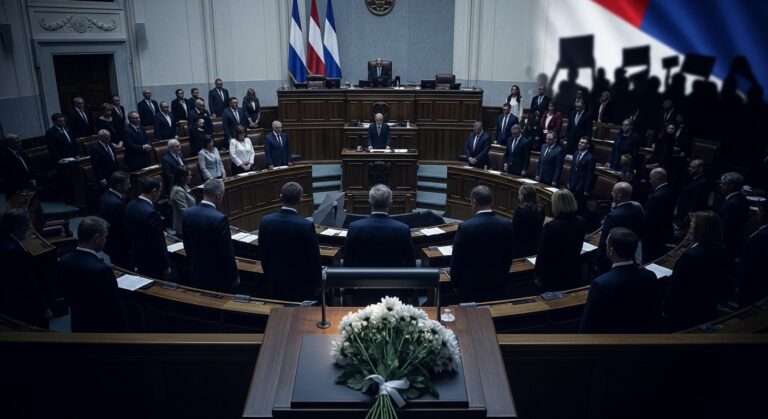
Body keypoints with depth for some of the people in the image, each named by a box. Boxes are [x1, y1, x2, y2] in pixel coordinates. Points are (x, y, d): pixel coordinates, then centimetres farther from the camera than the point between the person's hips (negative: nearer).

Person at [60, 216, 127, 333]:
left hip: (79, 327, 8)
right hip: (103, 330, -8)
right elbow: (114, 308, -22)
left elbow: (68, 297, 8)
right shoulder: (102, 269, -29)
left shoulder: (65, 261, -5)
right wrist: (124, 333, -9)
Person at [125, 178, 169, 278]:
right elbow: (159, 243, -23)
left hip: (137, 259, 8)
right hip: (153, 264, -8)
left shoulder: (130, 205, -1)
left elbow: (129, 231, 10)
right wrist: (165, 266, -12)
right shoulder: (151, 213, -28)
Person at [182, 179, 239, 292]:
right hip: (219, 278, -6)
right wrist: (234, 276, -7)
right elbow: (227, 252, -19)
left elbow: (187, 246, 7)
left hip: (197, 275, 6)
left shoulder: (188, 213, -4)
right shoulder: (219, 219, -24)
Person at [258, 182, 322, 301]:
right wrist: (316, 284, 3)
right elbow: (314, 258, -11)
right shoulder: (306, 225, -20)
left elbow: (263, 255, 3)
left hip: (275, 283, 4)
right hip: (301, 284, -3)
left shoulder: (265, 221, -8)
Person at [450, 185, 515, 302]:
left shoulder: (465, 227, -20)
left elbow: (456, 260, -11)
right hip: (496, 285, 4)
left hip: (470, 285, -4)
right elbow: (508, 258, 4)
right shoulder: (507, 225, -7)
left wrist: (455, 283, 4)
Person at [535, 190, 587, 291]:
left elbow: (542, 253, -16)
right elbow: (578, 248, 8)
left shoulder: (551, 227, -24)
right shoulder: (581, 222, -5)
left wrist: (538, 275, -5)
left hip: (554, 275, -5)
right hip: (574, 272, 5)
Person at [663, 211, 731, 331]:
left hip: (684, 313, -7)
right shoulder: (721, 251, -6)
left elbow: (676, 286, -22)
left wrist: (666, 308, -10)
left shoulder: (690, 255, -30)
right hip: (709, 310, 7)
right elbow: (722, 284, 7)